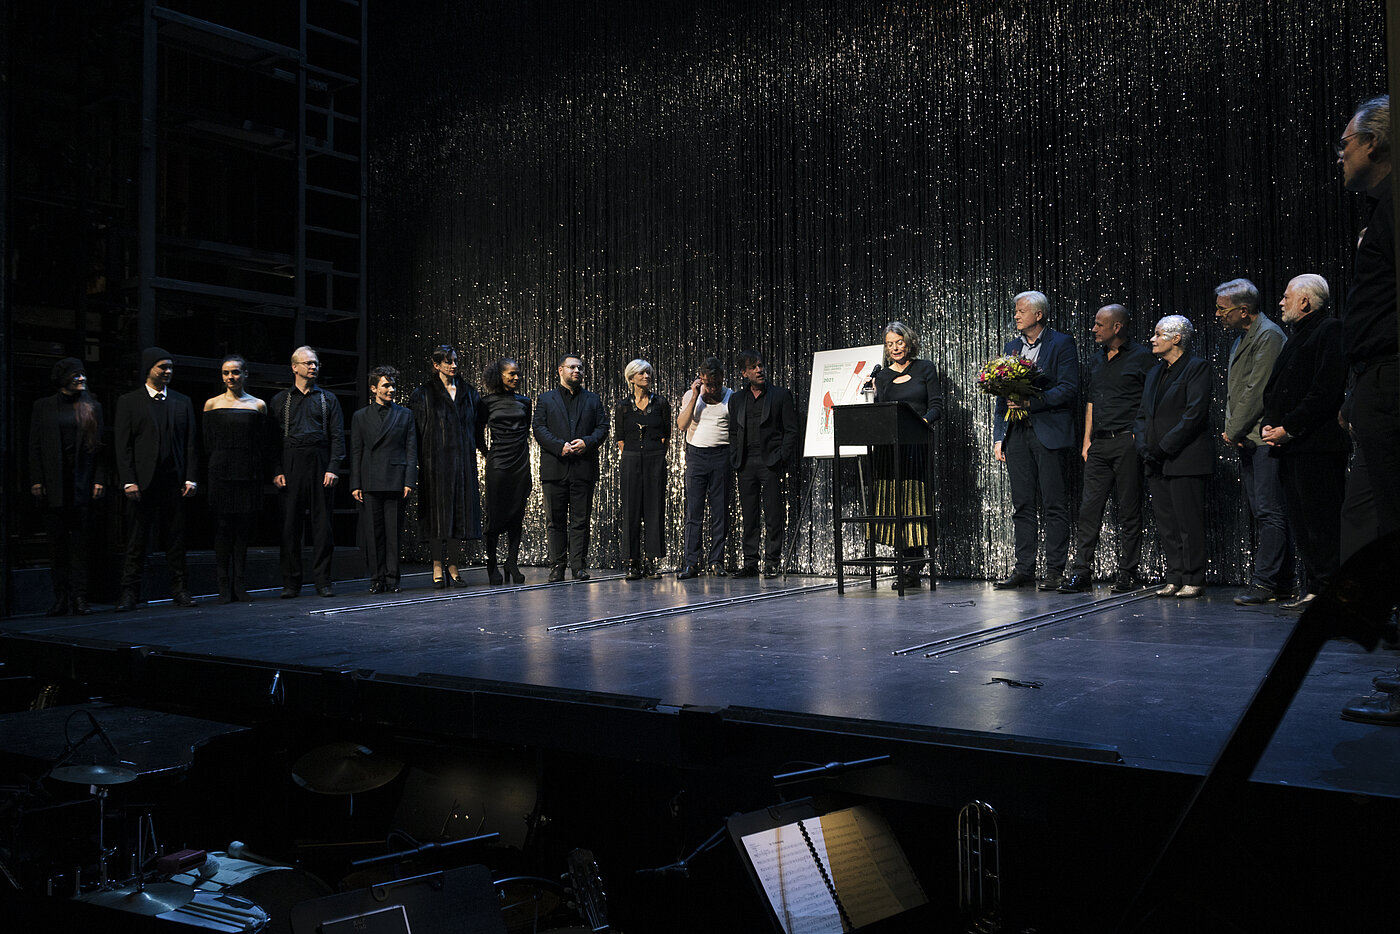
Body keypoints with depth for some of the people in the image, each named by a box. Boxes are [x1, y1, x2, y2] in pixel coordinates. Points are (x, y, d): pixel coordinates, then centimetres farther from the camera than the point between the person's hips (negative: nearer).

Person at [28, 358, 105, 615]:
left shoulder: (92, 406, 9)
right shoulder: (43, 406, 8)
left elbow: (99, 446, 5)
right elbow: (35, 446, 5)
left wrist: (100, 479, -3)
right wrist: (36, 480, -3)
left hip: (82, 483, 0)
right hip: (53, 485, 0)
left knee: (80, 541, -1)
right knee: (57, 543, 4)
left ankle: (80, 598, 0)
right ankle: (61, 598, 9)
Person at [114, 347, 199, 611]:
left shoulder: (182, 402, 13)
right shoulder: (128, 402, 5)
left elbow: (190, 443, 11)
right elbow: (122, 445, 0)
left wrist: (191, 478, 2)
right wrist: (128, 481, -9)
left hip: (174, 481, 2)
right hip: (143, 481, -2)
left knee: (176, 538, 6)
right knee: (138, 539, 0)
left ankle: (179, 589, 12)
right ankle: (130, 592, 6)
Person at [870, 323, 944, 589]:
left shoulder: (925, 369, 6)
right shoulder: (882, 376, 15)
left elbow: (936, 407, 0)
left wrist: (923, 420, -19)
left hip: (917, 446, -3)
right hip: (888, 447, 3)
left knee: (918, 504, -8)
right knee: (895, 505, -1)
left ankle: (916, 568, -6)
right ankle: (908, 565, 4)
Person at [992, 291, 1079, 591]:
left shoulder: (1062, 344, 0)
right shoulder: (1011, 347, 18)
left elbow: (1069, 389, -9)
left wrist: (1032, 402, -18)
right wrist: (999, 436, 11)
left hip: (1049, 432, -5)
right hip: (1017, 434, 6)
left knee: (1054, 505, -3)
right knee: (1022, 505, 6)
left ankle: (1054, 570, 2)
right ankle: (1024, 569, 11)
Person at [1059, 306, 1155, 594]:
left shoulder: (1141, 358, -3)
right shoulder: (1098, 358, 17)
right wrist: (1087, 440, 15)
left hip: (1128, 443, -6)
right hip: (1100, 445, 6)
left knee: (1129, 510, 1)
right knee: (1089, 507, 1)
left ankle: (1127, 573, 8)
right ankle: (1081, 572, 3)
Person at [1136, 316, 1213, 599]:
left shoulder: (1197, 367, -5)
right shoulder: (1154, 373, 19)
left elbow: (1195, 413, -14)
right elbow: (1142, 414, 18)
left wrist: (1163, 447, -15)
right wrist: (1144, 446, 1)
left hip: (1185, 459, -7)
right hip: (1157, 462, 7)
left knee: (1189, 522, -4)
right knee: (1166, 523, 8)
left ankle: (1194, 580, 4)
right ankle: (1174, 578, 14)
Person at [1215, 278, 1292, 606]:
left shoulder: (1268, 335, -11)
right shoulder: (1241, 336, 20)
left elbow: (1257, 391, -17)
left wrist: (1234, 431, -12)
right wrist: (1231, 429, 9)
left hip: (1264, 438, -10)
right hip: (1246, 440, 10)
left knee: (1268, 512, -10)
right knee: (1261, 514, 11)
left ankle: (1264, 583, -10)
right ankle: (1282, 584, 17)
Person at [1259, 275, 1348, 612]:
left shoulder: (1330, 331, -5)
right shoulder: (1296, 338, 24)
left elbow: (1326, 390, -16)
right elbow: (1274, 389, 23)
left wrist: (1289, 428, -16)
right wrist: (1269, 425, 6)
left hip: (1317, 444, -9)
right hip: (1289, 445, 9)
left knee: (1322, 521, -9)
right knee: (1300, 521, 8)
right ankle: (1315, 588, 12)